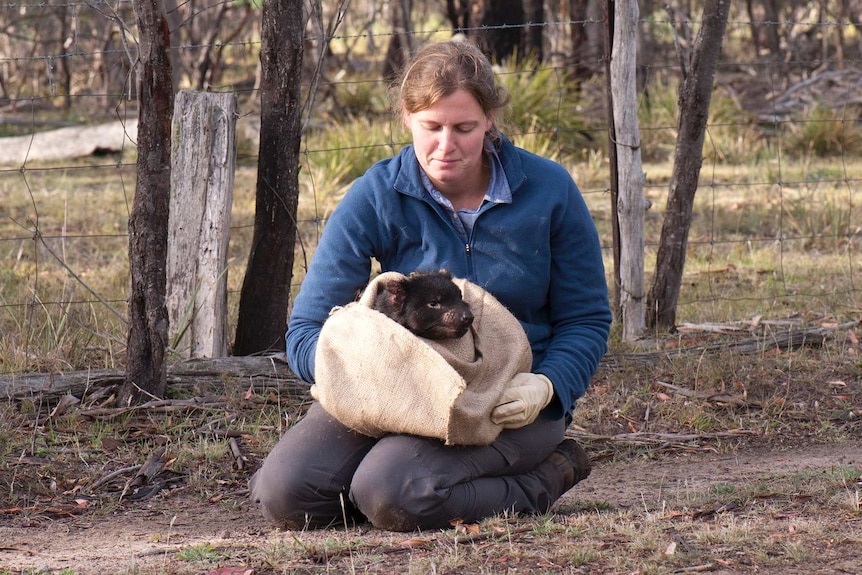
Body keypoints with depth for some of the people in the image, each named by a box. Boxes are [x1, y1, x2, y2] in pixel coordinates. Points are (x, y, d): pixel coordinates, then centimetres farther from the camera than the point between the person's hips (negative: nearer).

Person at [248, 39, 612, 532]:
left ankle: (547, 478, -2)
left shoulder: (548, 190, -6)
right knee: (285, 495, -21)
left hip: (511, 401, -2)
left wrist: (547, 386, -21)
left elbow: (587, 319, 1)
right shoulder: (376, 197, -7)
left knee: (392, 496, -30)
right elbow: (307, 333, -10)